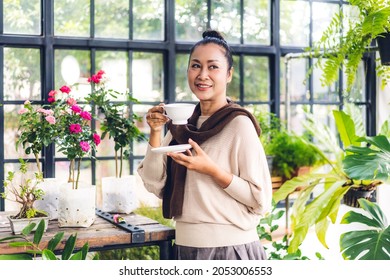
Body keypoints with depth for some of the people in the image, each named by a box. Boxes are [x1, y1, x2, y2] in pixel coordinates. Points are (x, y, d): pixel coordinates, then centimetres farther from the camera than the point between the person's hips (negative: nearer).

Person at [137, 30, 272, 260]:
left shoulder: (238, 123, -13)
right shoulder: (182, 125, 5)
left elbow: (261, 200, -15)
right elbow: (155, 185, 0)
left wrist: (211, 170, -24)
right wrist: (155, 133, -9)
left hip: (229, 248, -5)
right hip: (186, 247, 5)